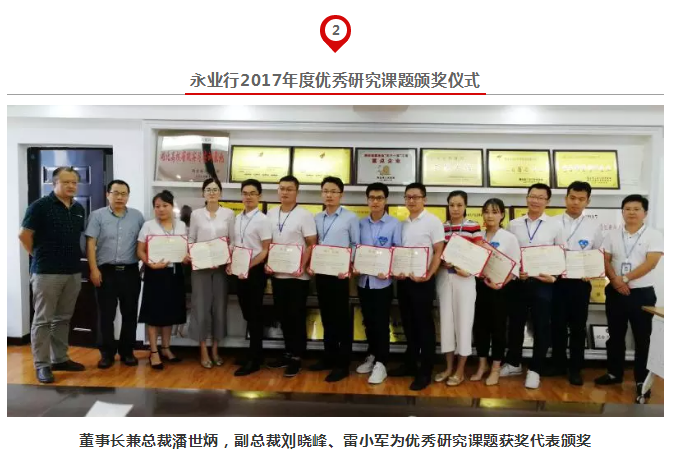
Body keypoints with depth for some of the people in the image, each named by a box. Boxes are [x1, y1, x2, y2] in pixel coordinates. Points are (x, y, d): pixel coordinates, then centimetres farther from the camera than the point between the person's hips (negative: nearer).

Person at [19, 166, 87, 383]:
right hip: (46, 272, -6)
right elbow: (24, 235, -8)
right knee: (43, 320, 1)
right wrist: (40, 256, 0)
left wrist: (73, 255, 13)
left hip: (73, 271, 6)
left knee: (63, 318, 14)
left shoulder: (79, 209, 10)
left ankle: (60, 359, 24)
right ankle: (42, 365, 8)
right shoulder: (40, 205, -8)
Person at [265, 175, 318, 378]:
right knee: (283, 316, 13)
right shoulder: (270, 214, 8)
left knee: (297, 317, 2)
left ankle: (297, 357, 13)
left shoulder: (304, 215, -7)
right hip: (276, 274, 6)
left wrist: (303, 266, -21)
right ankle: (288, 353, 26)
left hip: (297, 275, -5)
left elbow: (312, 245, -9)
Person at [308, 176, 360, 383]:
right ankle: (328, 357, 26)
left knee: (341, 318, 2)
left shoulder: (350, 217, -4)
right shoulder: (317, 218, 10)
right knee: (326, 317, 14)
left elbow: (356, 245, -3)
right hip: (320, 272, 5)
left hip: (339, 273, -5)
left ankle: (342, 364, 10)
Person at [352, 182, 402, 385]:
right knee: (368, 321, 15)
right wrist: (354, 266, -7)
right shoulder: (361, 223, 7)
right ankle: (372, 356, 31)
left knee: (381, 322, 2)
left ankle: (381, 364, 13)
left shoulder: (394, 223, -4)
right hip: (363, 280, 4)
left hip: (382, 281, -4)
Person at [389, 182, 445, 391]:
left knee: (424, 325, 2)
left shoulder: (433, 221, -6)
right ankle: (410, 364, 27)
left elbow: (438, 252, -9)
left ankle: (425, 372, 11)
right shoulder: (403, 224, 12)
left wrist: (428, 276, -18)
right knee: (408, 323, 14)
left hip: (422, 280, -6)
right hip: (403, 279, 6)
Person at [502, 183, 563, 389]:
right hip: (517, 282, 2)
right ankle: (513, 363, 31)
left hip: (542, 283, -2)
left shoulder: (555, 226, 1)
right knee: (515, 324, 13)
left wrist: (554, 277, -11)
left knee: (541, 327, 5)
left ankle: (535, 370, 18)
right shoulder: (514, 224, 5)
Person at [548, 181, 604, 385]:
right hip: (557, 281, 0)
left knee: (578, 326, 7)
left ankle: (575, 368, 19)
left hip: (581, 282, 0)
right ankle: (559, 364, 23)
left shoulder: (594, 225, 4)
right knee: (557, 324, 8)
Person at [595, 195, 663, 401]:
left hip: (642, 293, -3)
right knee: (615, 335, 12)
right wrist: (615, 280, -14)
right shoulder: (612, 235, 7)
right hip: (615, 292, 3)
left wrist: (625, 278, -18)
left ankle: (642, 380, 14)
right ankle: (615, 373, 25)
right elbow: (605, 261, 3)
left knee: (642, 338, 4)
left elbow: (650, 263, -14)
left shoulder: (654, 236, -3)